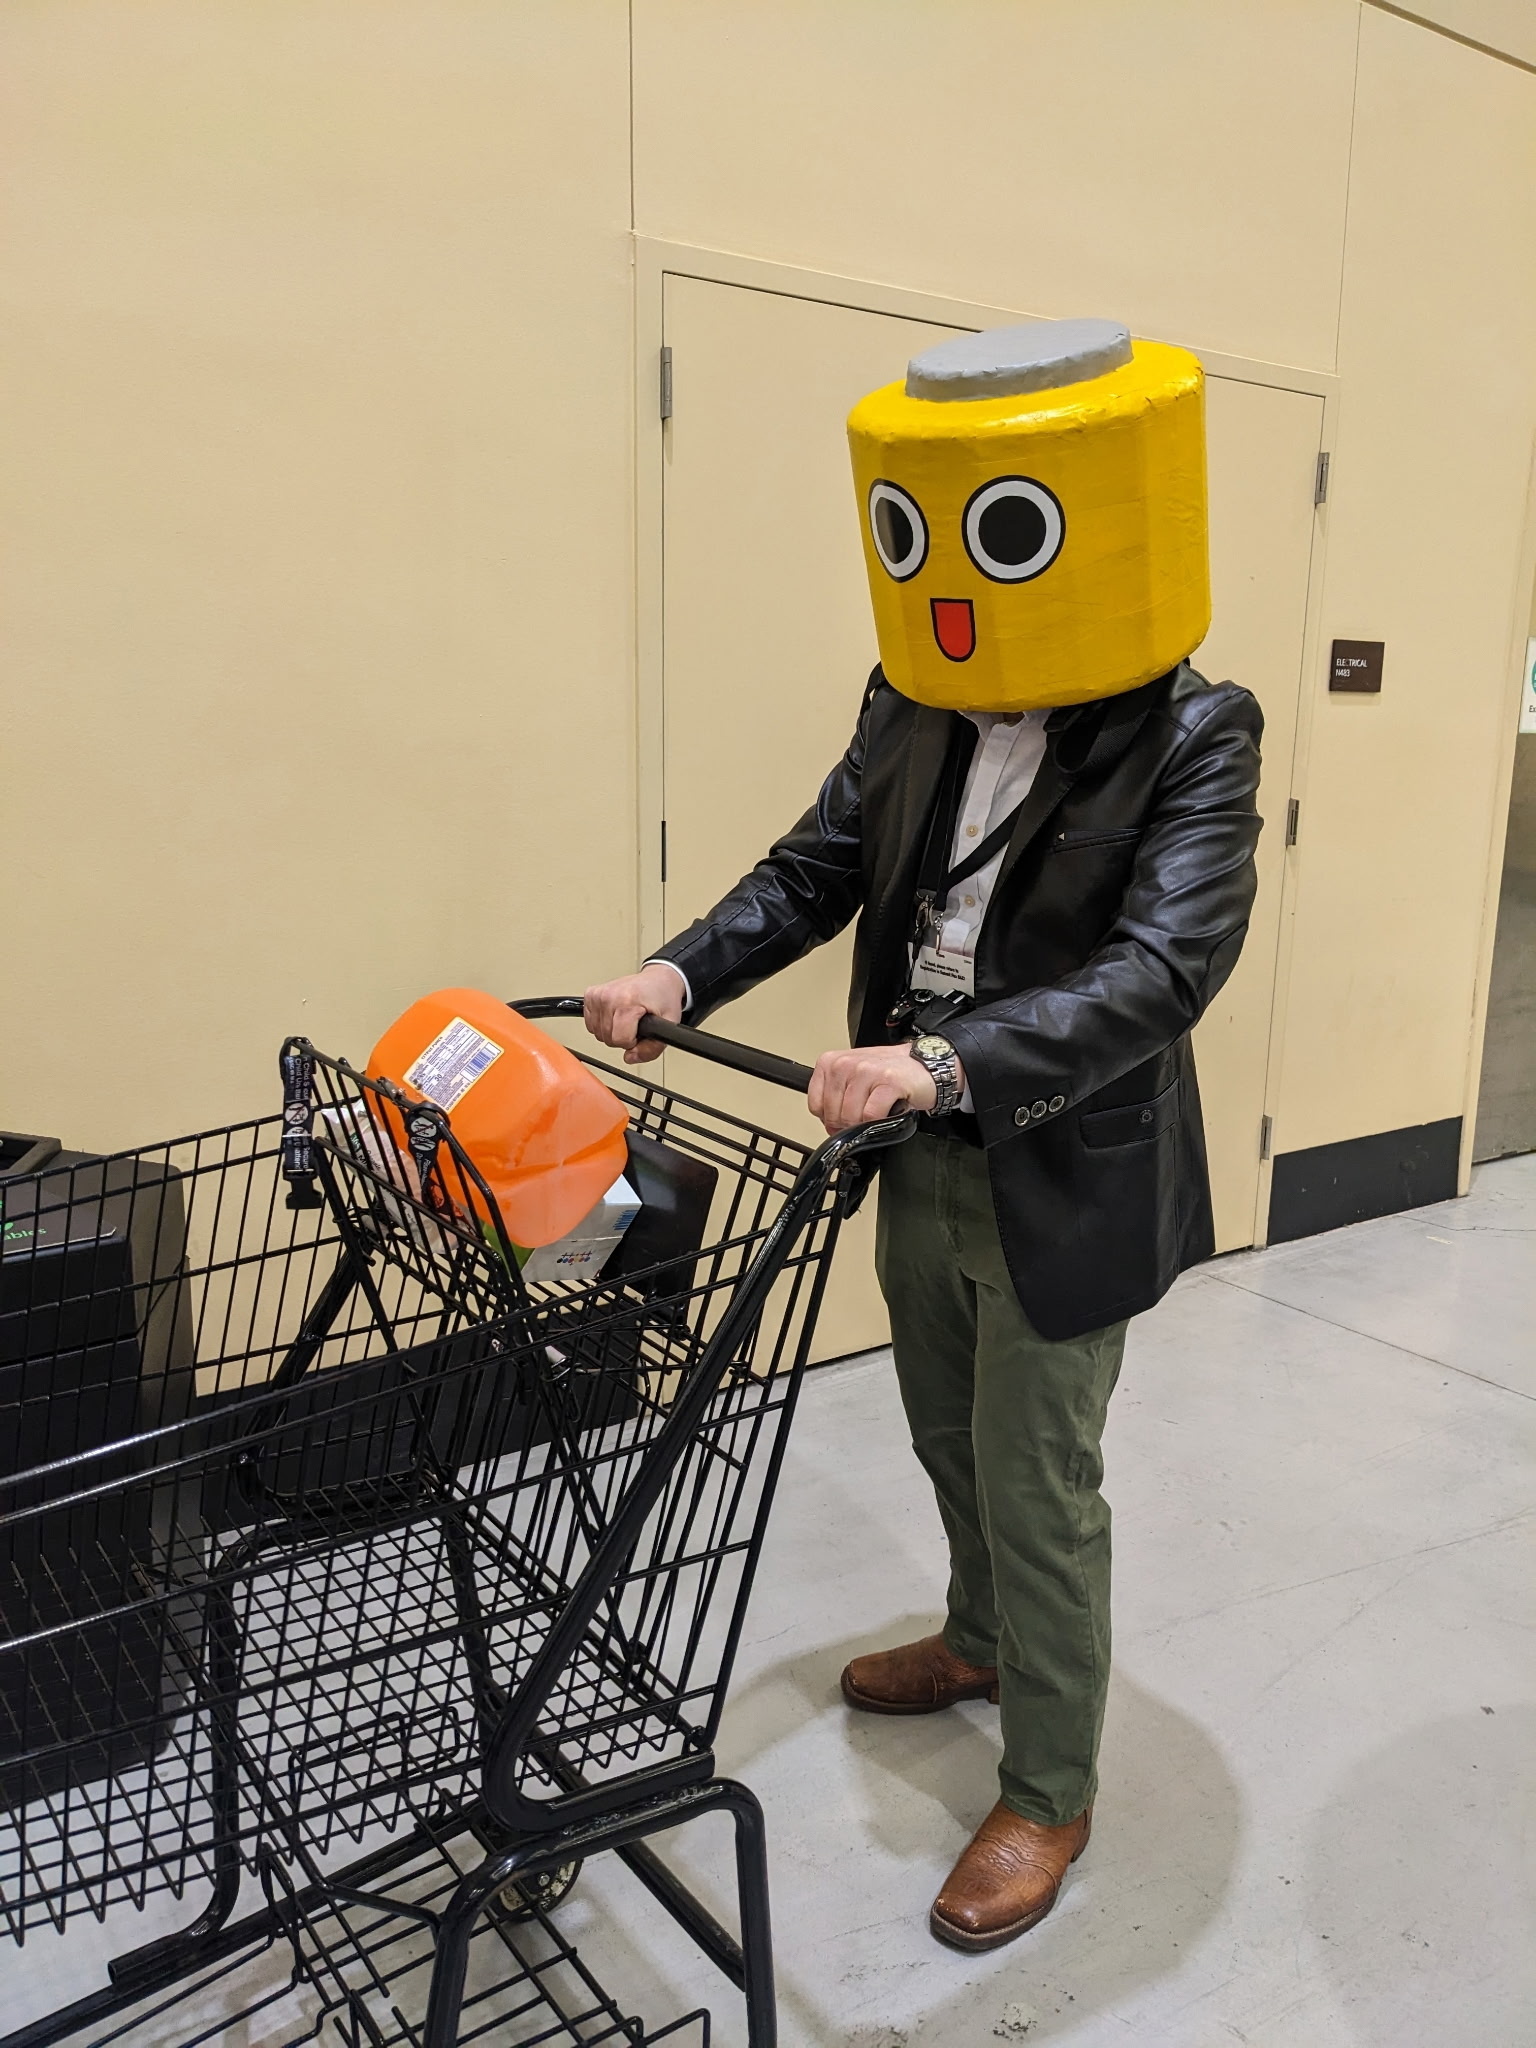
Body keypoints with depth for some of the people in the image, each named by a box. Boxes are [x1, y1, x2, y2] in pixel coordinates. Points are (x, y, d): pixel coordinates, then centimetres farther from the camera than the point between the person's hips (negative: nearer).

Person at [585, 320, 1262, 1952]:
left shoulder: (1190, 737, -17)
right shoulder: (912, 709, -1)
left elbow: (1166, 966, -28)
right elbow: (819, 867, 4)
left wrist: (947, 1063, -40)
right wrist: (681, 974, -12)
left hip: (1065, 1187, -6)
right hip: (921, 1160, 6)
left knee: (1038, 1490, 9)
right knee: (949, 1441, 25)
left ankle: (1049, 1796, 33)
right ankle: (982, 1639, 54)